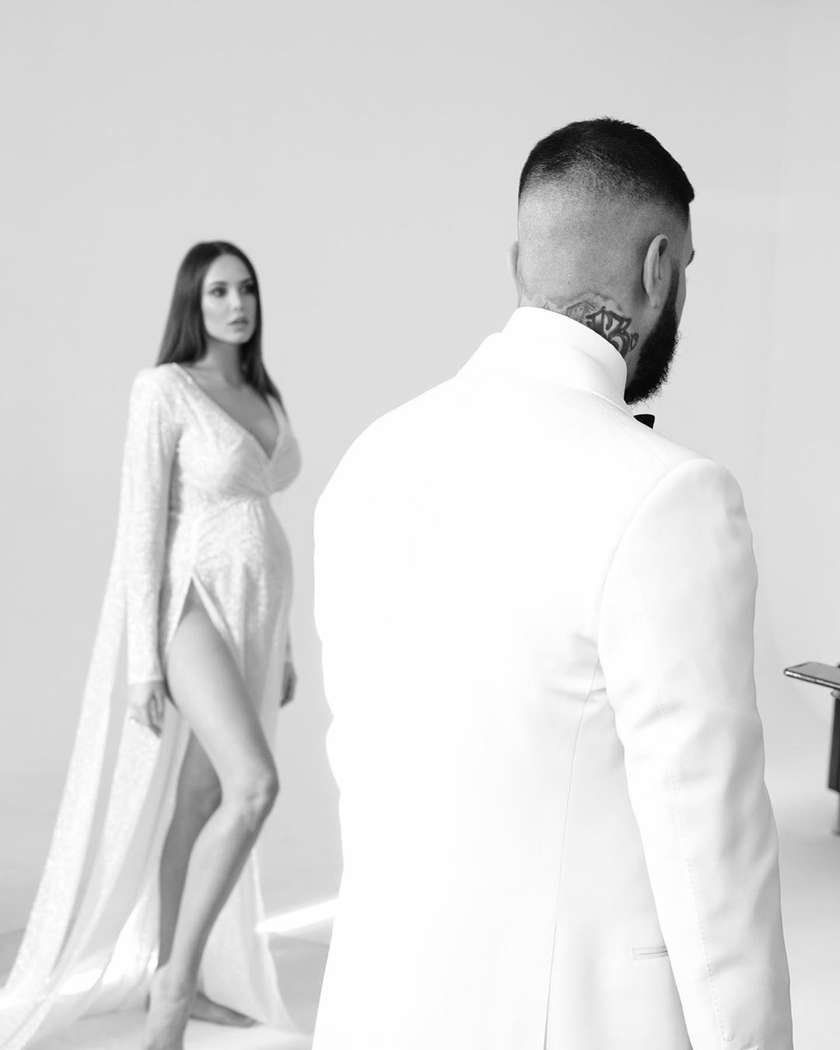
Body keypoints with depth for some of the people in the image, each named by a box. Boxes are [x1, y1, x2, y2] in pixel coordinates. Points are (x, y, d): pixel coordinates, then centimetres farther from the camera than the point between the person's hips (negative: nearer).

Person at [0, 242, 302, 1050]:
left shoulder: (261, 400, 12)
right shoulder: (162, 391, -12)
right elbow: (140, 528, -15)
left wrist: (283, 644, 17)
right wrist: (144, 663, -18)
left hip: (248, 613, 8)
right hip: (189, 611, -8)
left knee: (202, 799, 13)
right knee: (255, 786, -22)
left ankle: (170, 978, 26)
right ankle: (175, 979, -7)